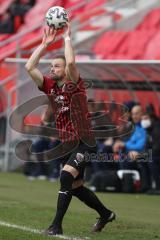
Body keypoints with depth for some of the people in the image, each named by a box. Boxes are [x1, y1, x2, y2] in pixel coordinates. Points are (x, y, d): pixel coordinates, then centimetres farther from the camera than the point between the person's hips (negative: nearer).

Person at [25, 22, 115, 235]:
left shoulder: (75, 85, -10)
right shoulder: (50, 86, 6)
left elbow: (71, 62, -28)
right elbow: (29, 67, 0)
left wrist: (67, 38, -16)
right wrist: (45, 43, 0)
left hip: (83, 143, -8)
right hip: (66, 144, 8)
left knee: (66, 177, -24)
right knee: (76, 187, 14)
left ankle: (57, 225, -23)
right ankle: (105, 214, 34)